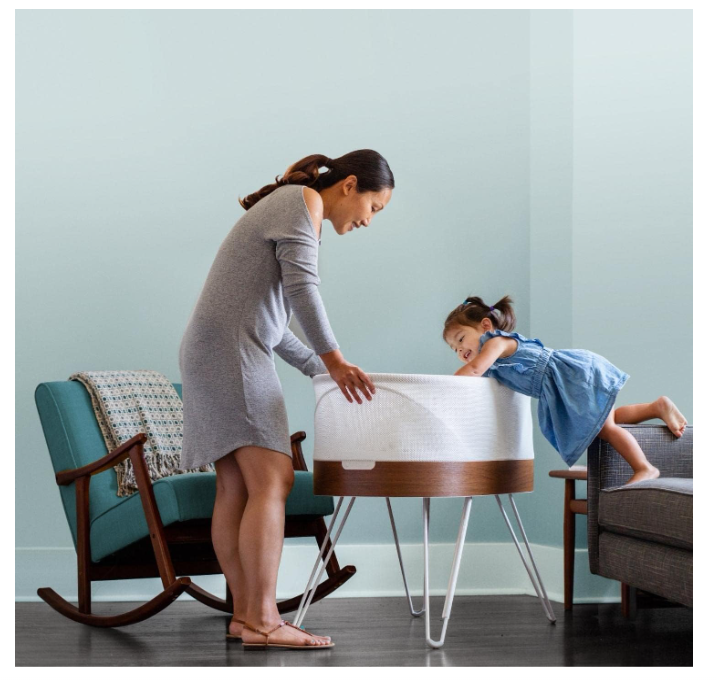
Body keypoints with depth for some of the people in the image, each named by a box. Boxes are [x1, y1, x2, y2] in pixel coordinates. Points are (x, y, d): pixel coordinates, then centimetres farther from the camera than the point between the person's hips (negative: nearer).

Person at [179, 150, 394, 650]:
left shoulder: (287, 208, 26)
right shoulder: (303, 200, -3)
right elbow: (302, 286, -18)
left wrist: (319, 369, 19)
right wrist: (333, 358, -16)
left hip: (221, 354, 10)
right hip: (230, 351, -10)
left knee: (236, 488, 5)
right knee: (272, 481, -15)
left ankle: (246, 614, 4)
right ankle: (262, 621, -18)